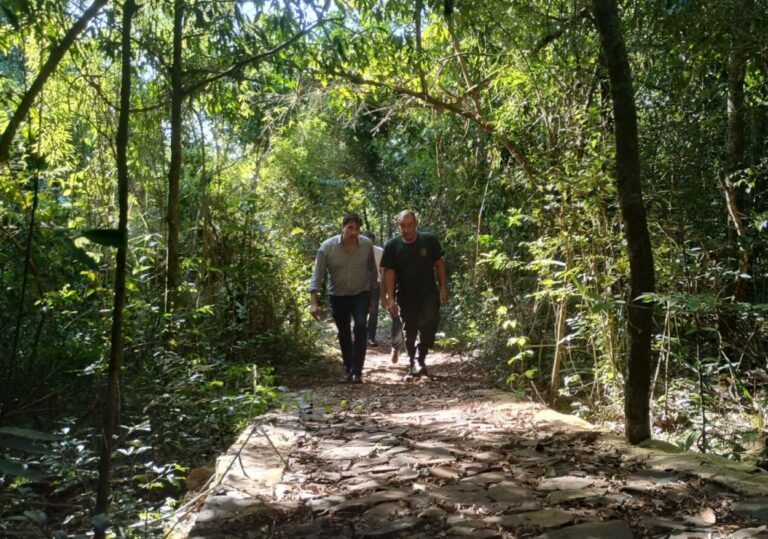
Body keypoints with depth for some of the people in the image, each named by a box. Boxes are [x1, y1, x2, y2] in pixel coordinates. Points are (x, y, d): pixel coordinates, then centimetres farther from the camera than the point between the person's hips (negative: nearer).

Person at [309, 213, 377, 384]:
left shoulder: (367, 245, -12)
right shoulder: (327, 246, -16)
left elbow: (372, 271, 2)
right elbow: (317, 275, -16)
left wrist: (372, 296, 8)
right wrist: (313, 302, -23)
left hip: (361, 294, 0)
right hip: (337, 296, 0)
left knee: (360, 327, -18)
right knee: (343, 333, 11)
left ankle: (357, 371, -13)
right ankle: (348, 369, 29)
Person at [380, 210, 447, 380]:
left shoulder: (429, 240, -6)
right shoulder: (392, 246, -7)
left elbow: (438, 264, 3)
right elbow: (389, 272, -8)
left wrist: (443, 287, -2)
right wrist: (390, 298, -14)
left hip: (429, 293, -1)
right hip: (406, 296, 1)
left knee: (429, 323, -21)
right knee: (410, 331, 9)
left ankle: (420, 359, -7)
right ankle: (413, 364, 24)